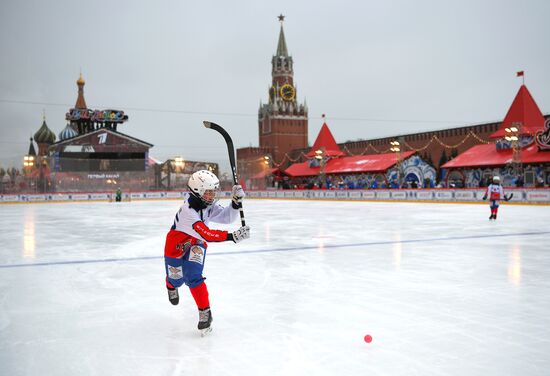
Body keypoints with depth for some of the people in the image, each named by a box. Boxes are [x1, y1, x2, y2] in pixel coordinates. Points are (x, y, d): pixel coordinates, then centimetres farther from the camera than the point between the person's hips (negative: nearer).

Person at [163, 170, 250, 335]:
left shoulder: (209, 204, -16)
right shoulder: (188, 211, -38)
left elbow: (227, 217, -14)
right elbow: (207, 234, -44)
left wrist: (236, 202, -31)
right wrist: (232, 236, -50)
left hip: (196, 244, 4)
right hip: (176, 245, -4)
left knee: (193, 277, -16)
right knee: (176, 279, 14)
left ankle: (205, 312, -7)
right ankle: (171, 286, 53)